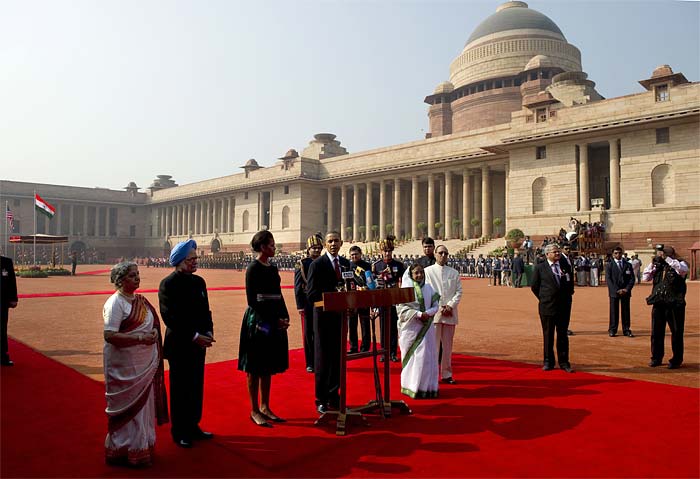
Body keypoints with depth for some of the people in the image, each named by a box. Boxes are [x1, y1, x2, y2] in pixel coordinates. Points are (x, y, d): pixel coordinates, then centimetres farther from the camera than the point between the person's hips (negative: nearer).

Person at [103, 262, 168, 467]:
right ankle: (124, 450, 20)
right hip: (125, 367, -7)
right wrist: (140, 338, -25)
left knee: (143, 405, 16)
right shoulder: (115, 303, -14)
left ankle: (142, 446, 31)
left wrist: (153, 334, -1)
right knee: (128, 408, 4)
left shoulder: (141, 300, 8)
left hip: (145, 365, 8)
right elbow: (109, 336, -20)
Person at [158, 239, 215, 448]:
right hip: (179, 345, -6)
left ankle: (193, 426, 30)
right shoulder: (168, 284, -12)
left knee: (196, 387, 14)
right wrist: (193, 336, -19)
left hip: (199, 344, 6)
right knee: (180, 389, 7)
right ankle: (179, 432, 22)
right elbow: (170, 317, -17)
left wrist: (208, 332, -3)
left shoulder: (199, 281, 8)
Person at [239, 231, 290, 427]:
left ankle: (265, 407, 24)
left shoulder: (273, 268, 12)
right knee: (255, 368, 2)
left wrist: (285, 317, 0)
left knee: (269, 367, 13)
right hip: (258, 322, -7)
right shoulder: (253, 268, -10)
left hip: (275, 323, 8)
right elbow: (252, 300, -13)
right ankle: (254, 411, 12)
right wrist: (275, 320, -15)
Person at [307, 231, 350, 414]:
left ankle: (333, 396, 26)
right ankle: (321, 399, 15)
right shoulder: (317, 264, -8)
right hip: (324, 316, -5)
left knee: (337, 357, 13)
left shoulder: (345, 263, 10)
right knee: (322, 358, 4)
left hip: (340, 315, 6)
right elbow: (311, 293, -12)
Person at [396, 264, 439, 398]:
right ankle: (412, 387, 12)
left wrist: (428, 313, -11)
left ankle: (426, 387, 14)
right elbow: (402, 308, -11)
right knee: (413, 356, 0)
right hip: (411, 328, -4)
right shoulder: (406, 286, -6)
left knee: (427, 356, 3)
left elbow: (435, 305, 10)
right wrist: (419, 314, -17)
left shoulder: (428, 288, 8)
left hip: (426, 328, 4)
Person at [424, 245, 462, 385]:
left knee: (448, 345, 9)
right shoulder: (428, 271, 3)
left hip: (450, 313, 3)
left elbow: (459, 291, 8)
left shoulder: (454, 272, 13)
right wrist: (440, 307, -10)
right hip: (434, 313, -3)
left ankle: (446, 374, 17)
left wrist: (450, 306, -7)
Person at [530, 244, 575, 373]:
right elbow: (534, 287, 4)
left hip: (564, 307, 3)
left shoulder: (566, 266, 7)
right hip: (547, 307, -2)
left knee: (563, 335, 8)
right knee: (548, 335, 6)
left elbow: (571, 284, 18)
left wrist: (567, 298, 12)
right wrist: (544, 299, 4)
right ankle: (548, 362, 16)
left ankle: (564, 362, 16)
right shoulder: (540, 268, -3)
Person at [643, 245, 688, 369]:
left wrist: (666, 258, -20)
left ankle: (676, 360, 15)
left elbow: (682, 269, -24)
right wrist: (653, 263, 1)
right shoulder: (658, 266, 12)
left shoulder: (679, 263, -1)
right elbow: (645, 277, 10)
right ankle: (656, 358, 20)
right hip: (658, 303, 5)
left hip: (675, 304, -4)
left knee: (676, 332, 3)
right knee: (656, 332, 9)